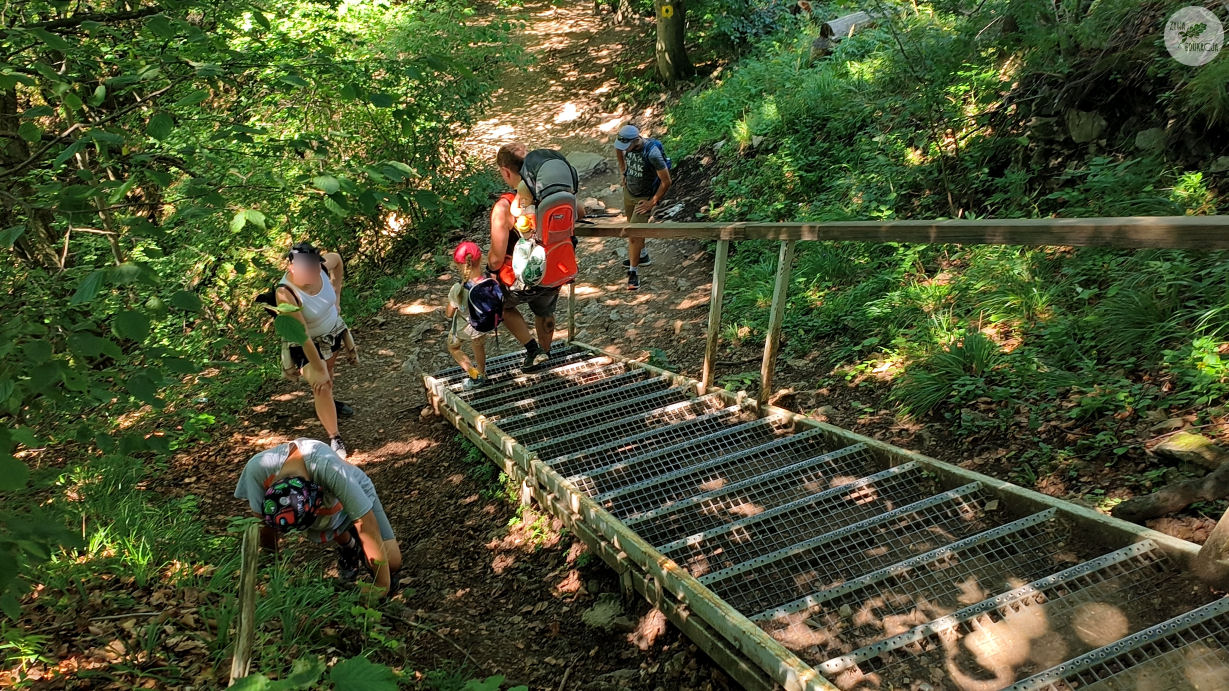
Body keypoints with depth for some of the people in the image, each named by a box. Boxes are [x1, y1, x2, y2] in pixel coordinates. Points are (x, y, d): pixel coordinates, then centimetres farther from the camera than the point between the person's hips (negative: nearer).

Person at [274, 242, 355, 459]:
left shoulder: (323, 266, -26)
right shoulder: (286, 293, -38)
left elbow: (337, 258, 1)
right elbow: (303, 336, -34)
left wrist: (337, 296, 1)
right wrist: (318, 370, -29)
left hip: (333, 330, 5)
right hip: (307, 344, -5)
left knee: (330, 370, 27)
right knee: (321, 386, -11)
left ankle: (328, 403, 57)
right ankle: (335, 439, 6)